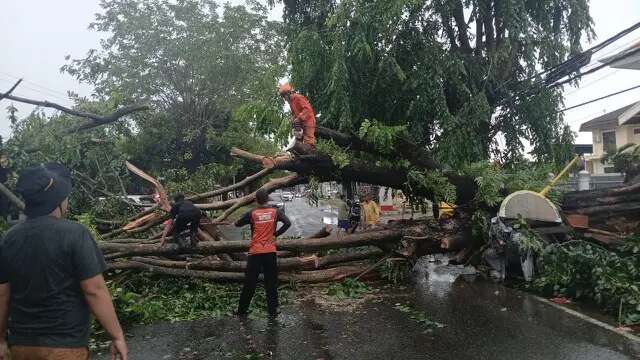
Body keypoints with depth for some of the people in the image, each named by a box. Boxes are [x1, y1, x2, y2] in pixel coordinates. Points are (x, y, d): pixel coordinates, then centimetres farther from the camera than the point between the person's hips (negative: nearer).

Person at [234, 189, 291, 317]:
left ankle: (242, 310, 14)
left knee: (250, 283, 7)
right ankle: (273, 310, 11)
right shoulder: (275, 212, -2)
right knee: (271, 282, 8)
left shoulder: (252, 214, -4)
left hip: (255, 252, 0)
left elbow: (237, 224, 3)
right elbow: (288, 223, -12)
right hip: (270, 252, 0)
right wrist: (276, 234, -2)